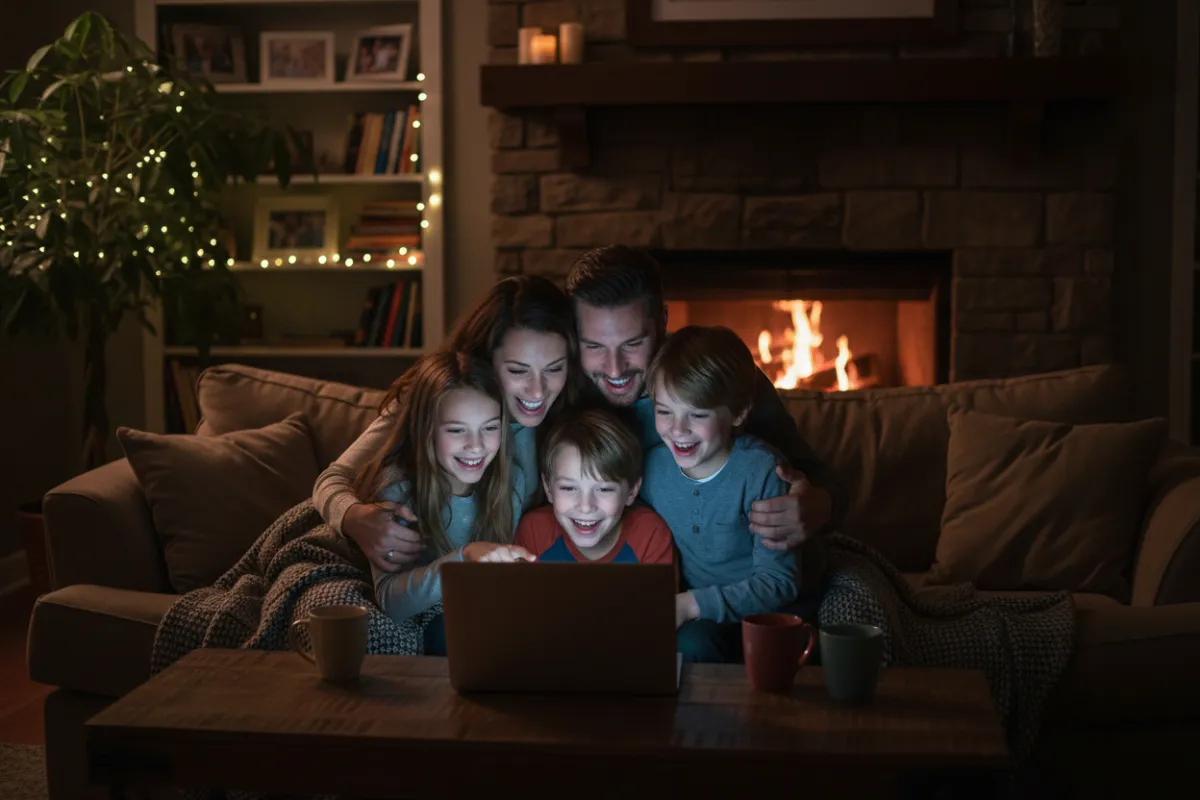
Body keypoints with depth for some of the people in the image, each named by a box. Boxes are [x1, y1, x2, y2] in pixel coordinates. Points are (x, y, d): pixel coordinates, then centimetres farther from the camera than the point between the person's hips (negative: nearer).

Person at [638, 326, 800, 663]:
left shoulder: (760, 470, -18)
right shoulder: (654, 464, -2)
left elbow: (778, 581, -18)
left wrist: (692, 603, -26)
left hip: (755, 615, -4)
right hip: (689, 613, 4)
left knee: (690, 640, -32)